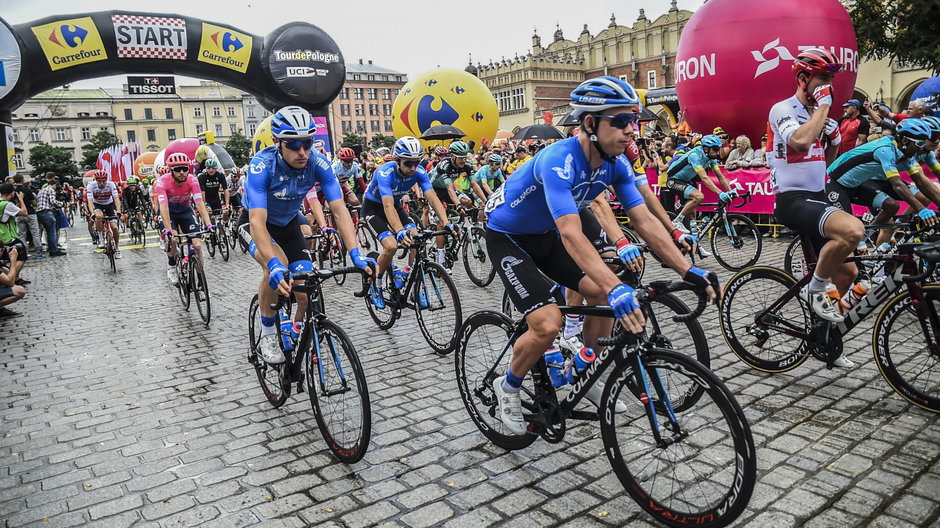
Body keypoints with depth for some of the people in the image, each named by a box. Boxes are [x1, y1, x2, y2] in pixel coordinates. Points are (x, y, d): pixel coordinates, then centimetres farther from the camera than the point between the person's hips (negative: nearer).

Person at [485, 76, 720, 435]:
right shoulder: (558, 162, -35)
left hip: (545, 235, 8)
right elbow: (571, 235, -46)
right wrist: (616, 288, -56)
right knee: (548, 324, -19)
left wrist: (688, 271, -19)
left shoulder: (615, 165, -11)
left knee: (601, 292, 0)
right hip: (507, 238, -7)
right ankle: (508, 387, 8)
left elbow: (645, 220, -12)